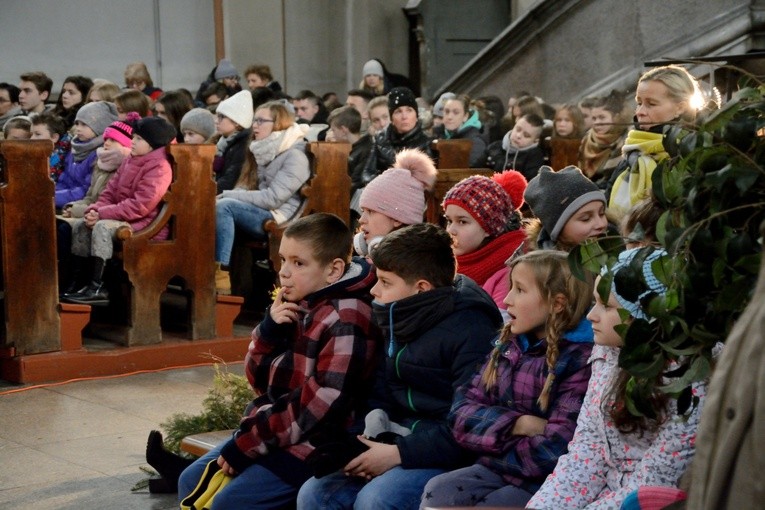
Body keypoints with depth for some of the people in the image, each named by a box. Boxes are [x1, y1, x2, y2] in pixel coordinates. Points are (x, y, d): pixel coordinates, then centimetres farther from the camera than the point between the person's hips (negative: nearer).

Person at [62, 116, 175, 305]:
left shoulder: (159, 168, -16)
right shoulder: (130, 162, 15)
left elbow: (140, 205, -24)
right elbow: (110, 192, 13)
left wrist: (103, 213, -23)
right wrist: (95, 209, -9)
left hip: (144, 223, -10)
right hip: (123, 218, 10)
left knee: (102, 227, -29)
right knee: (80, 225, 0)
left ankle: (97, 289, -30)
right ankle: (76, 281, -1)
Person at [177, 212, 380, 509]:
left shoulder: (347, 322, -18)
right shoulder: (296, 306, 8)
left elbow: (319, 408, -23)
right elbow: (260, 381, 11)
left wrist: (246, 444, -17)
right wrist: (270, 328, -8)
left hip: (313, 443, -9)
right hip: (268, 428, 9)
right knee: (192, 481, 7)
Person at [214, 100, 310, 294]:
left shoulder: (295, 155, -10)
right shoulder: (265, 151, 17)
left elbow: (273, 198, -18)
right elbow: (249, 188, 17)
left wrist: (227, 196, -16)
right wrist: (227, 196, -6)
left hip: (279, 219, -8)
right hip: (258, 212, 8)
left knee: (223, 207, -27)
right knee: (219, 206, -16)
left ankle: (221, 276, -30)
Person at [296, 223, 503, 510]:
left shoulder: (470, 329, -15)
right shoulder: (402, 322, 11)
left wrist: (399, 453, -20)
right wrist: (370, 447, -5)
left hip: (450, 455, -8)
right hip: (402, 443, 8)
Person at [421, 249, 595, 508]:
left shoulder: (582, 360, -13)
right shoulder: (508, 345, 9)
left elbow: (555, 452, -20)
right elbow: (461, 412, 4)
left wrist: (494, 445, -6)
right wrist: (517, 425, -13)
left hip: (548, 485, -6)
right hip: (495, 469, 6)